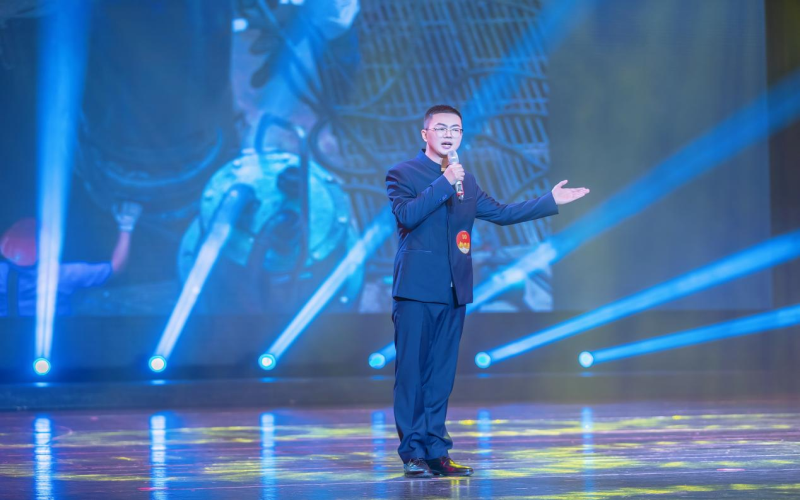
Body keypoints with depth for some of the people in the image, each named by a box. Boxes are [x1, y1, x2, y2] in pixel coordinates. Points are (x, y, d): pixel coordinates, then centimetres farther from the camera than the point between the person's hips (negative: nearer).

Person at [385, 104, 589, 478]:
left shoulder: (466, 181, 18)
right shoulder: (403, 174, -2)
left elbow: (501, 213, 21)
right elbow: (406, 215, -18)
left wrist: (550, 201, 18)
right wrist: (443, 183, -22)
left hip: (454, 291, 6)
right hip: (417, 288, -6)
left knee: (441, 374, 7)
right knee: (412, 370, -5)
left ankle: (436, 451, 10)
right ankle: (413, 451, -1)